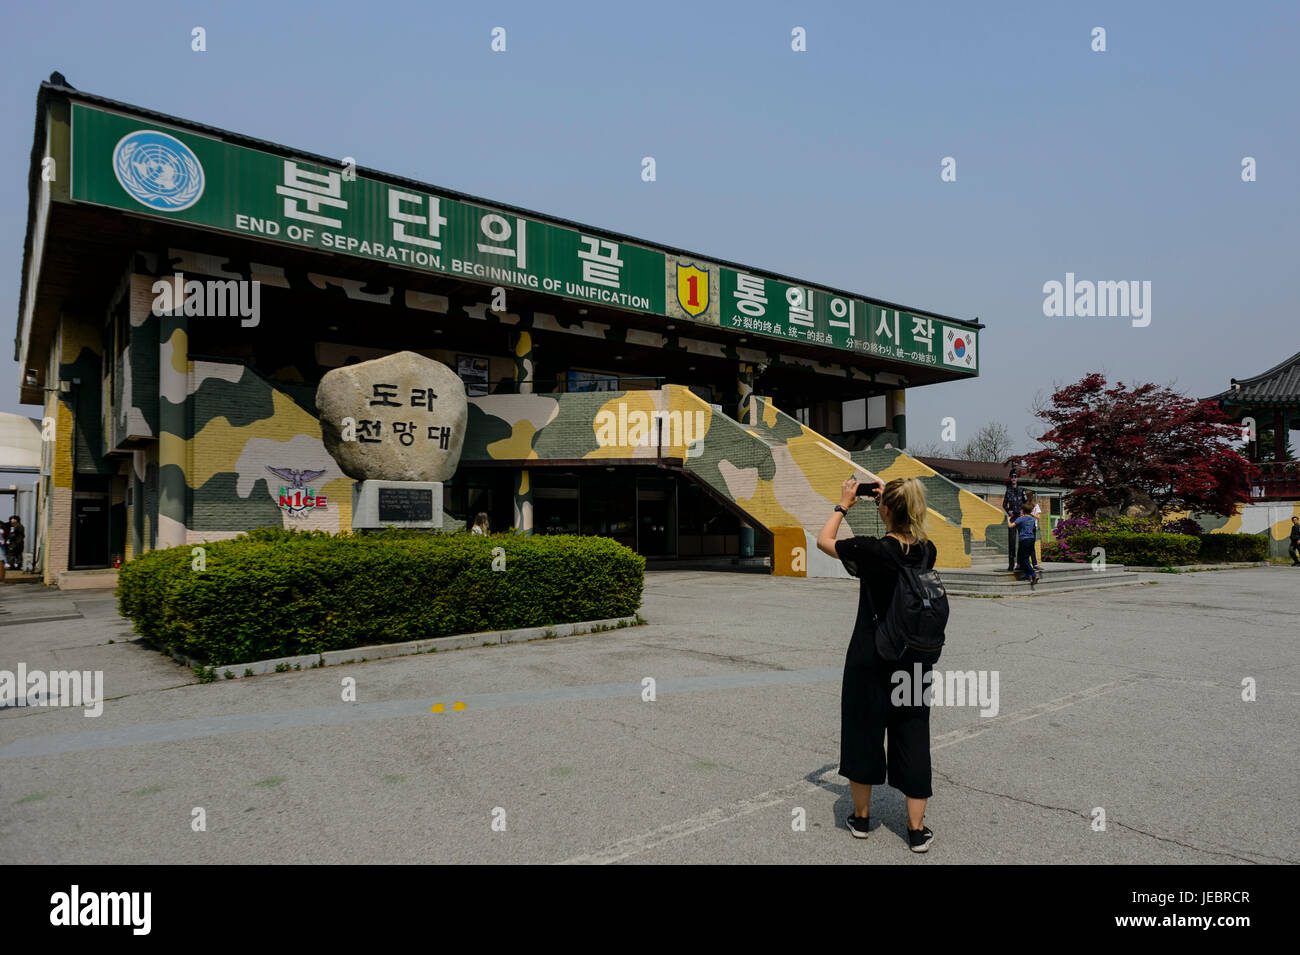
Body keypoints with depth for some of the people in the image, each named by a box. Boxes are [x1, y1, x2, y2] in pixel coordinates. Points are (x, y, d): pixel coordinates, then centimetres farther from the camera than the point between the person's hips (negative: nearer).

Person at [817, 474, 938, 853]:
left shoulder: (872, 550, -19)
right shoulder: (928, 551, -5)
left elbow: (823, 540, -2)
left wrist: (843, 505, 8)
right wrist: (890, 498, 14)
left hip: (870, 659, -4)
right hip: (914, 660, 4)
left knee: (863, 732, 12)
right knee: (912, 737, 11)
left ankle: (861, 817, 27)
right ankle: (917, 829, 17)